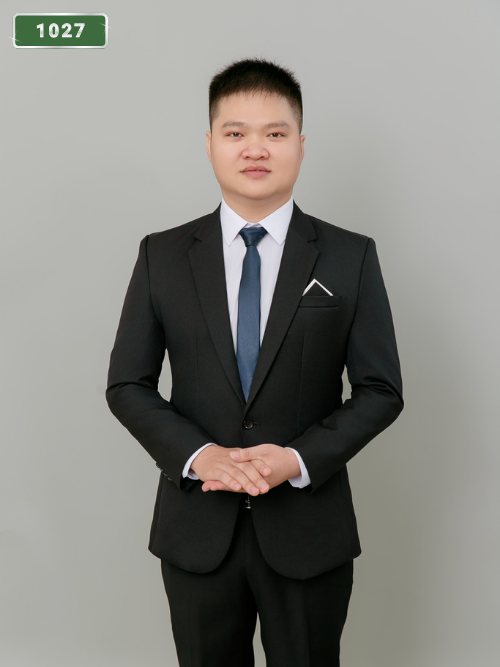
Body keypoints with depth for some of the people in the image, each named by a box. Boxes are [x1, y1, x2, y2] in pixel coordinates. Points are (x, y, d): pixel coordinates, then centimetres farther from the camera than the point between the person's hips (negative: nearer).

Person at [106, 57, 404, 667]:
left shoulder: (350, 258, -2)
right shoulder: (161, 256, 1)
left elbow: (381, 390, -2)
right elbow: (126, 385, 1)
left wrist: (300, 458, -17)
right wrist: (198, 454, -15)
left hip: (309, 529, 0)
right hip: (196, 530, 1)